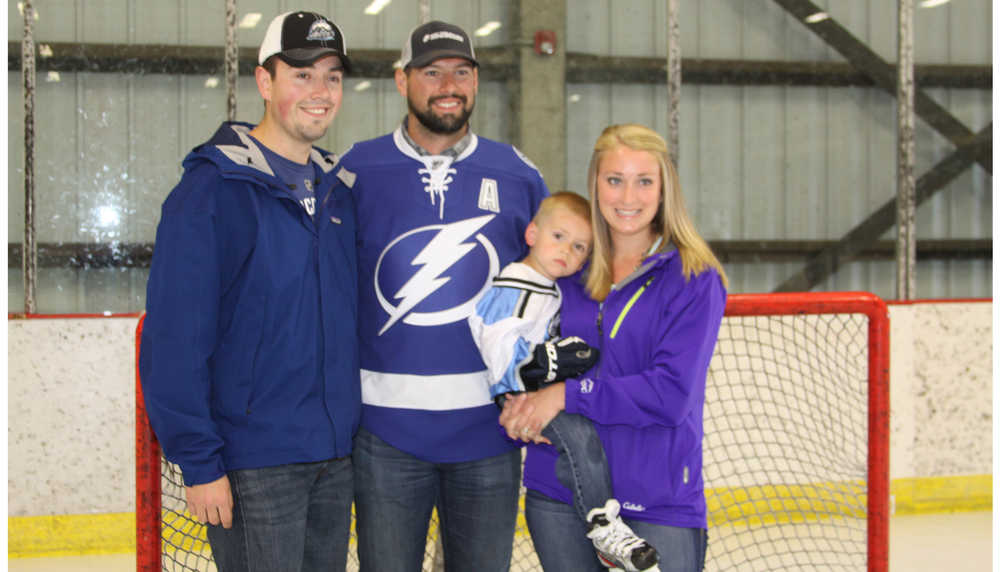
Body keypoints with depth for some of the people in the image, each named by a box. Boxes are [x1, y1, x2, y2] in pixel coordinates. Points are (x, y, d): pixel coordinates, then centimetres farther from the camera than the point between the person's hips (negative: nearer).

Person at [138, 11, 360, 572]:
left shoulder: (338, 194, 10)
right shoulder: (211, 190, -12)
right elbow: (174, 338, -15)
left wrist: (356, 433, 12)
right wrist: (198, 462, -16)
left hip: (335, 456, 7)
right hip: (254, 461, -6)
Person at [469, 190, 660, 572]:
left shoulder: (552, 290, 16)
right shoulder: (512, 291, -15)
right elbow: (499, 351, -22)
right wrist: (555, 359, -25)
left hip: (545, 392, 10)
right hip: (516, 398, -10)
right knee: (576, 430, -26)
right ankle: (603, 526, -23)